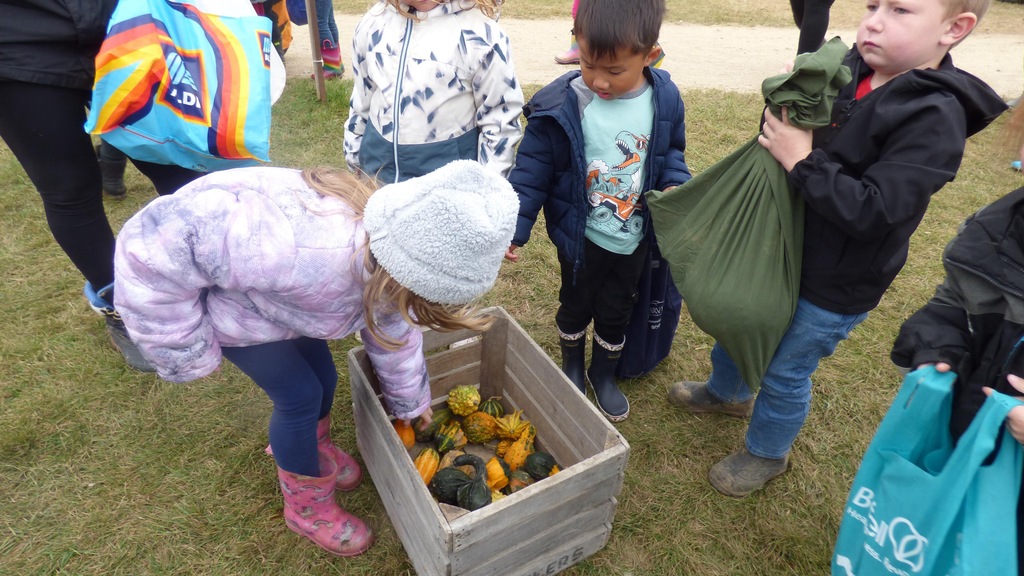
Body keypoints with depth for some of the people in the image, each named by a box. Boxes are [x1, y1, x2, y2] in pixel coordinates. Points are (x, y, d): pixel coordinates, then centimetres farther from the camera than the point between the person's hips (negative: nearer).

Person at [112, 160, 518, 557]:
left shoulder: (385, 260, -19)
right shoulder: (304, 251, -48)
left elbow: (393, 331, 2)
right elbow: (160, 242, -38)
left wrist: (410, 400, 17)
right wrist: (185, 353, -25)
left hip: (268, 287, 6)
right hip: (210, 298, -6)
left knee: (323, 377, 12)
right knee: (299, 394, -3)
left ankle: (312, 445, 47)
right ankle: (307, 506, 23)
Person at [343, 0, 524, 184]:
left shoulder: (479, 31, -15)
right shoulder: (375, 20, 0)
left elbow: (500, 117, -11)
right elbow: (362, 94, 12)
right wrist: (354, 155, 17)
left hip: (449, 167, -5)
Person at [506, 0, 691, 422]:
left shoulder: (665, 100, -11)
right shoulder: (561, 105, -21)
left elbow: (672, 152, 6)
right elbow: (532, 170, -14)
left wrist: (675, 184, -15)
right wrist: (514, 227, -17)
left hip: (635, 237, 3)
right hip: (581, 236, -2)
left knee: (617, 310, 20)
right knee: (576, 304, 20)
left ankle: (603, 373, 46)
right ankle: (572, 365, 49)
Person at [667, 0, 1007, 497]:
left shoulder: (935, 118, -23)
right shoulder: (848, 70, -5)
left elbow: (872, 211, -30)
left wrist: (801, 160, -29)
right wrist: (784, 111, -15)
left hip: (836, 285, -6)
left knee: (785, 371, 10)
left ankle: (767, 453, 39)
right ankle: (726, 391, 55)